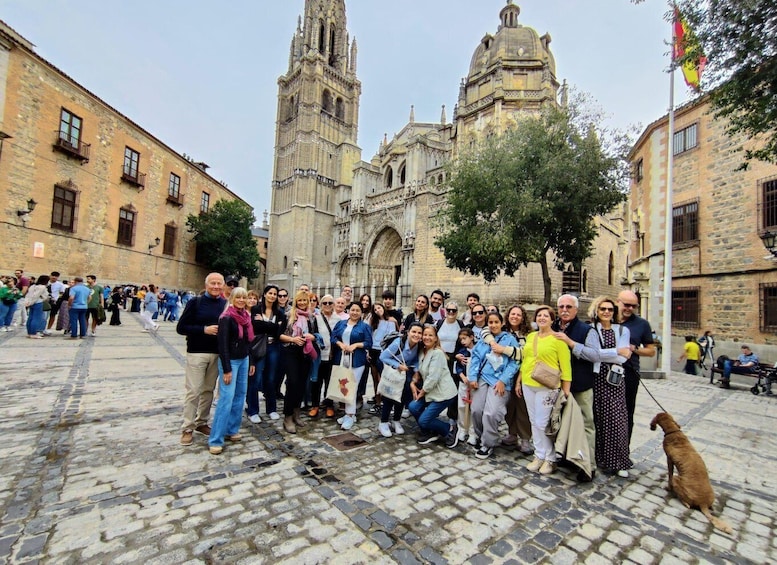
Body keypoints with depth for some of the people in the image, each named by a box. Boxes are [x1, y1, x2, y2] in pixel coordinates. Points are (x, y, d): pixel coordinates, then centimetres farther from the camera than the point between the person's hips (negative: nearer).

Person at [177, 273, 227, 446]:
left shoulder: (226, 304, 3)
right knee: (193, 390, 1)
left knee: (208, 390, 13)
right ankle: (187, 428, 15)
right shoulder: (195, 302, -5)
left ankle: (201, 422, 27)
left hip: (217, 354, 3)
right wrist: (204, 329, -18)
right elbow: (181, 327, -8)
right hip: (197, 353, -3)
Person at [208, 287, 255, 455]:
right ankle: (215, 440, 0)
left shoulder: (246, 316, 7)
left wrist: (251, 362, 14)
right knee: (226, 398, -8)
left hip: (243, 360, 8)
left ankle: (231, 430, 24)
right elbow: (222, 344, -18)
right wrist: (226, 369, -19)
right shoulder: (227, 318, -15)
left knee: (240, 395, 11)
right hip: (230, 361, -8)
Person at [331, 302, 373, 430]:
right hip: (341, 359, 4)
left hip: (356, 361, -4)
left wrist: (355, 345, -15)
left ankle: (350, 415, 3)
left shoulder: (365, 326, 2)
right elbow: (333, 337, 6)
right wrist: (340, 344, -12)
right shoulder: (341, 323, 12)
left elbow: (369, 343, -3)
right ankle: (348, 413, 20)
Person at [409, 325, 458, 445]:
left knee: (423, 421, -10)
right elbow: (420, 371, 12)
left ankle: (449, 431, 15)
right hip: (431, 391, 8)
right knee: (412, 407, -7)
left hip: (443, 393, -8)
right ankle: (429, 433, 16)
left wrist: (422, 391, -11)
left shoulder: (437, 353, -18)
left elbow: (433, 377, -22)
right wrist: (413, 382, -7)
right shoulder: (422, 352, 8)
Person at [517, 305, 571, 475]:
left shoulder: (558, 339, -8)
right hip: (528, 385, 6)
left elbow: (565, 366, -8)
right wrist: (518, 381, 14)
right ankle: (539, 456, 27)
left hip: (547, 387, -6)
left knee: (543, 423, -2)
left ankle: (550, 459, 18)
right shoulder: (530, 337, 9)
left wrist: (566, 389, -10)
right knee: (534, 422, 13)